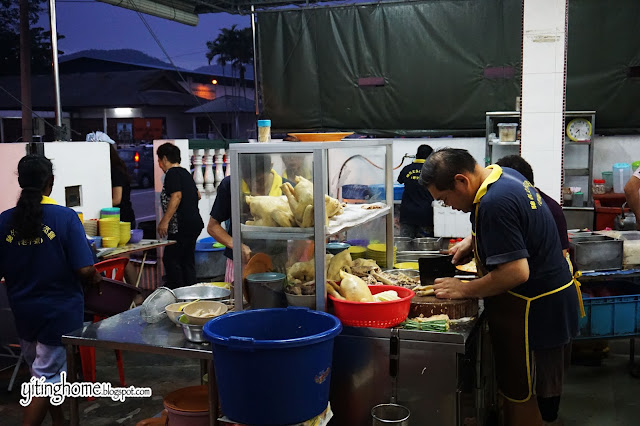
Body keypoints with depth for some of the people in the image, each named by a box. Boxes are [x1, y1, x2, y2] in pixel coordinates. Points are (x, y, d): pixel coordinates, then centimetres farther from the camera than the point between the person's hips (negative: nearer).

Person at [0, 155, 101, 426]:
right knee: (47, 378, 4)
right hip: (60, 312, -5)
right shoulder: (65, 217, -16)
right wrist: (95, 279, 2)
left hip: (23, 312, 5)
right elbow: (85, 270, -20)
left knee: (44, 373, 22)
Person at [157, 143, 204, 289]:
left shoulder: (172, 173, -9)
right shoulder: (185, 173, 18)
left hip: (182, 226, -10)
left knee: (170, 259, -6)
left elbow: (176, 196, -21)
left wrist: (164, 221, -21)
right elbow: (197, 195, 26)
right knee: (187, 261, 12)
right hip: (194, 224, 10)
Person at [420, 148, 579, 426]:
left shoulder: (493, 203, -28)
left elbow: (516, 272, -30)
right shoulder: (504, 175, 4)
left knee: (518, 395, 5)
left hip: (531, 309, -10)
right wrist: (472, 242, 9)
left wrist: (464, 290, -19)